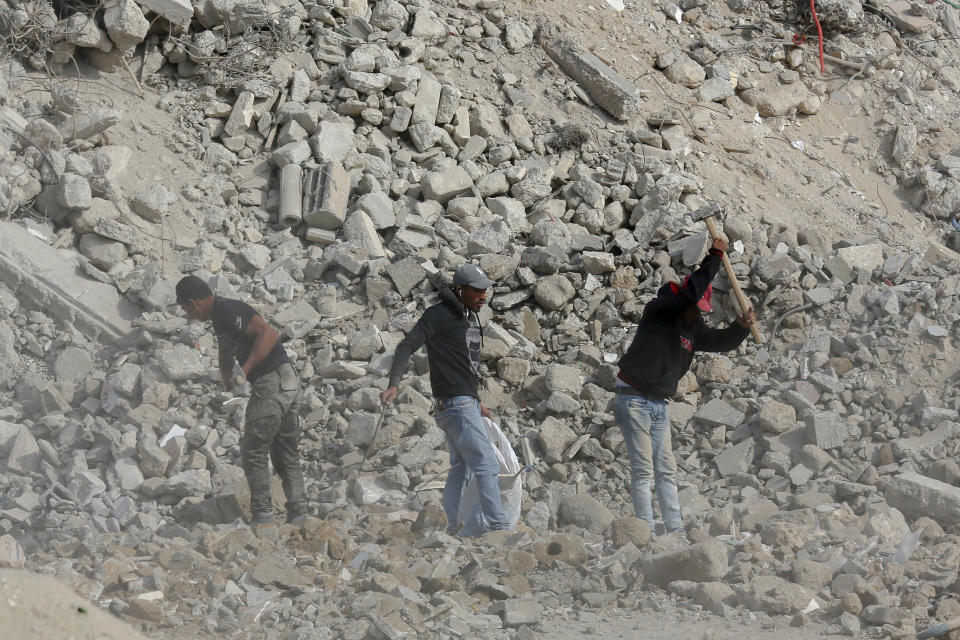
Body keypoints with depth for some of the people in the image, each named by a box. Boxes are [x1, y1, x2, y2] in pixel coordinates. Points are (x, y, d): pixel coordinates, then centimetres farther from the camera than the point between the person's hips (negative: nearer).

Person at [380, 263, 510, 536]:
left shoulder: (470, 318, 16)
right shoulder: (440, 315, -12)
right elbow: (407, 346, -15)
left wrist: (477, 403, 27)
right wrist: (393, 384, -25)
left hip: (467, 403, 10)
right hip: (456, 404, -10)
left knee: (460, 468, 13)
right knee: (487, 465, -11)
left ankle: (449, 527, 19)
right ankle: (498, 526, -11)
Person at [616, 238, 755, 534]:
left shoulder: (693, 326, 11)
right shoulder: (657, 310, -13)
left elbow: (721, 341, 14)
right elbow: (690, 293, -27)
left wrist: (742, 326, -7)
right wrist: (714, 258, -24)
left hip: (659, 404, 8)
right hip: (634, 401, -8)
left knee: (666, 470, 7)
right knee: (643, 470, -8)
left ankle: (675, 529, 8)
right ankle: (646, 530, -8)